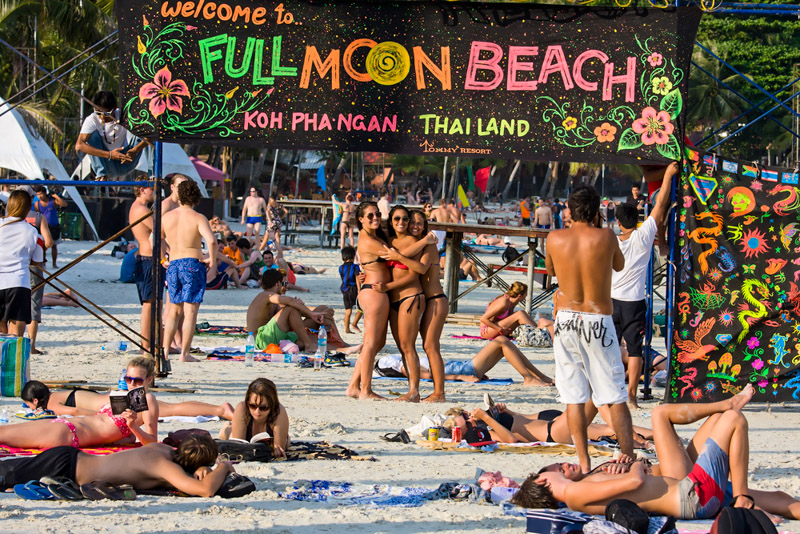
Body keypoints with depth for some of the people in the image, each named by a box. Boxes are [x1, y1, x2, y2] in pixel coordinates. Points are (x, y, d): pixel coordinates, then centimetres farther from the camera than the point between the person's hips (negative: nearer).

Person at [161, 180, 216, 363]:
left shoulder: (167, 217, 7)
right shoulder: (198, 218, -7)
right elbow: (211, 240, -21)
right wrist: (212, 259, -5)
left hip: (173, 265, 5)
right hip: (193, 264, -4)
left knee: (174, 311, 17)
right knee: (190, 312, -1)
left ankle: (165, 349, 12)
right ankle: (185, 353, -4)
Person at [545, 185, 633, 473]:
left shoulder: (555, 239, -3)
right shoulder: (606, 236, -7)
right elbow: (619, 265, 13)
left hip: (566, 319, 2)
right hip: (599, 321, -2)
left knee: (574, 397, 6)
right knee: (615, 397, 4)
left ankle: (584, 463, 4)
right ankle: (630, 461, 2)